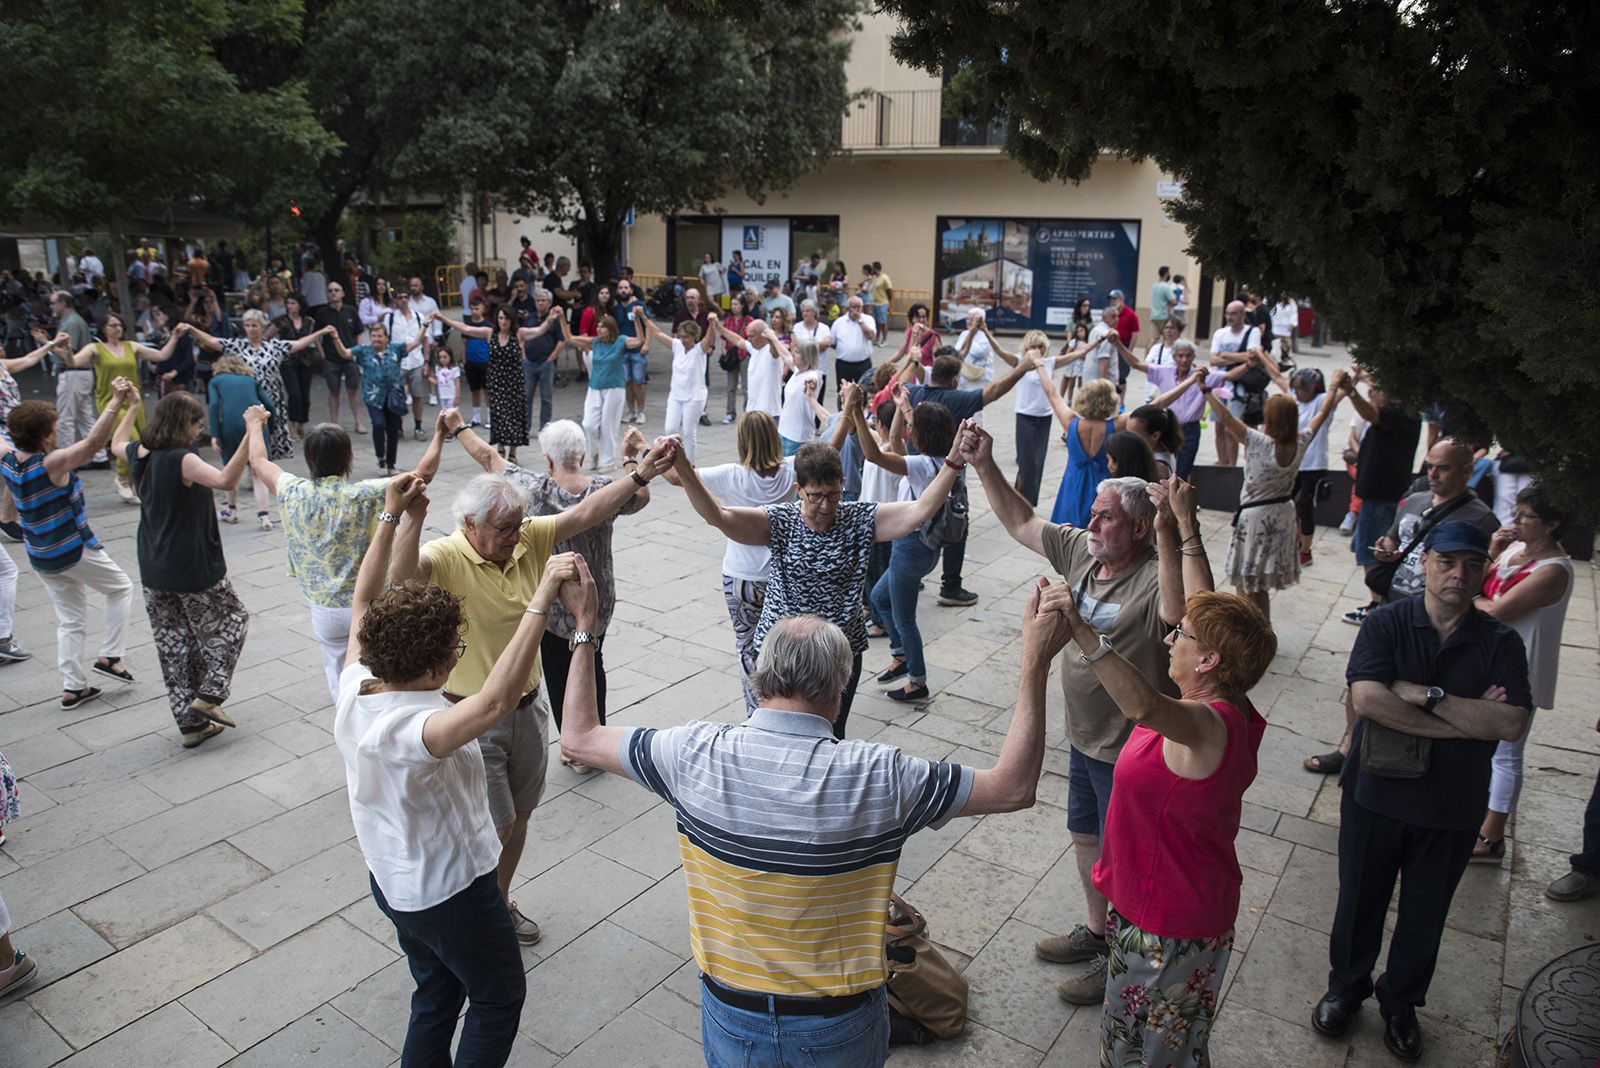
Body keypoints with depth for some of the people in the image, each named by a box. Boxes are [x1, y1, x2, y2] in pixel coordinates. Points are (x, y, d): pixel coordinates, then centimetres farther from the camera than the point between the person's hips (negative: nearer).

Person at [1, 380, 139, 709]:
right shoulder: (52, 464, -25)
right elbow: (93, 441, -38)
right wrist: (117, 401, -43)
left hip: (41, 557, 7)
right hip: (75, 550, -7)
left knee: (70, 619, 15)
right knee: (121, 587, 17)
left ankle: (73, 686, 16)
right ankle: (110, 656, 11)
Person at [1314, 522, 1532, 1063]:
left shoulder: (1500, 642, -6)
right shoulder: (1387, 622, -11)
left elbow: (1512, 724, -18)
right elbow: (1366, 697, -25)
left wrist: (1430, 696, -24)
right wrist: (1463, 722, -22)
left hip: (1451, 811, 2)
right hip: (1376, 794, -1)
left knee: (1425, 914, 18)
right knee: (1359, 900, 16)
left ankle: (1401, 1003, 41)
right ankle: (1346, 988, 39)